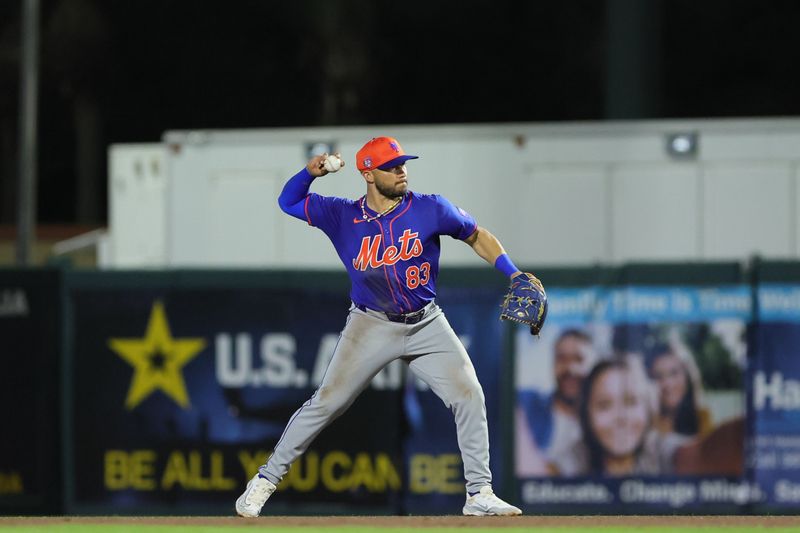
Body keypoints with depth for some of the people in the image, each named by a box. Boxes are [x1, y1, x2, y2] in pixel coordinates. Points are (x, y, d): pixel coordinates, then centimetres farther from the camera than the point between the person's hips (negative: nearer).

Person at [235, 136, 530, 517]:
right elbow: (288, 202, 3)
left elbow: (476, 236, 4)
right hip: (372, 326, -1)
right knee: (327, 401, -9)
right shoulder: (342, 216, -5)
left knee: (469, 396, -10)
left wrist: (513, 275, -7)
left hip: (426, 325, 1)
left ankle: (479, 493, 0)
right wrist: (310, 172, -17)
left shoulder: (431, 210, -7)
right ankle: (266, 479, 2)